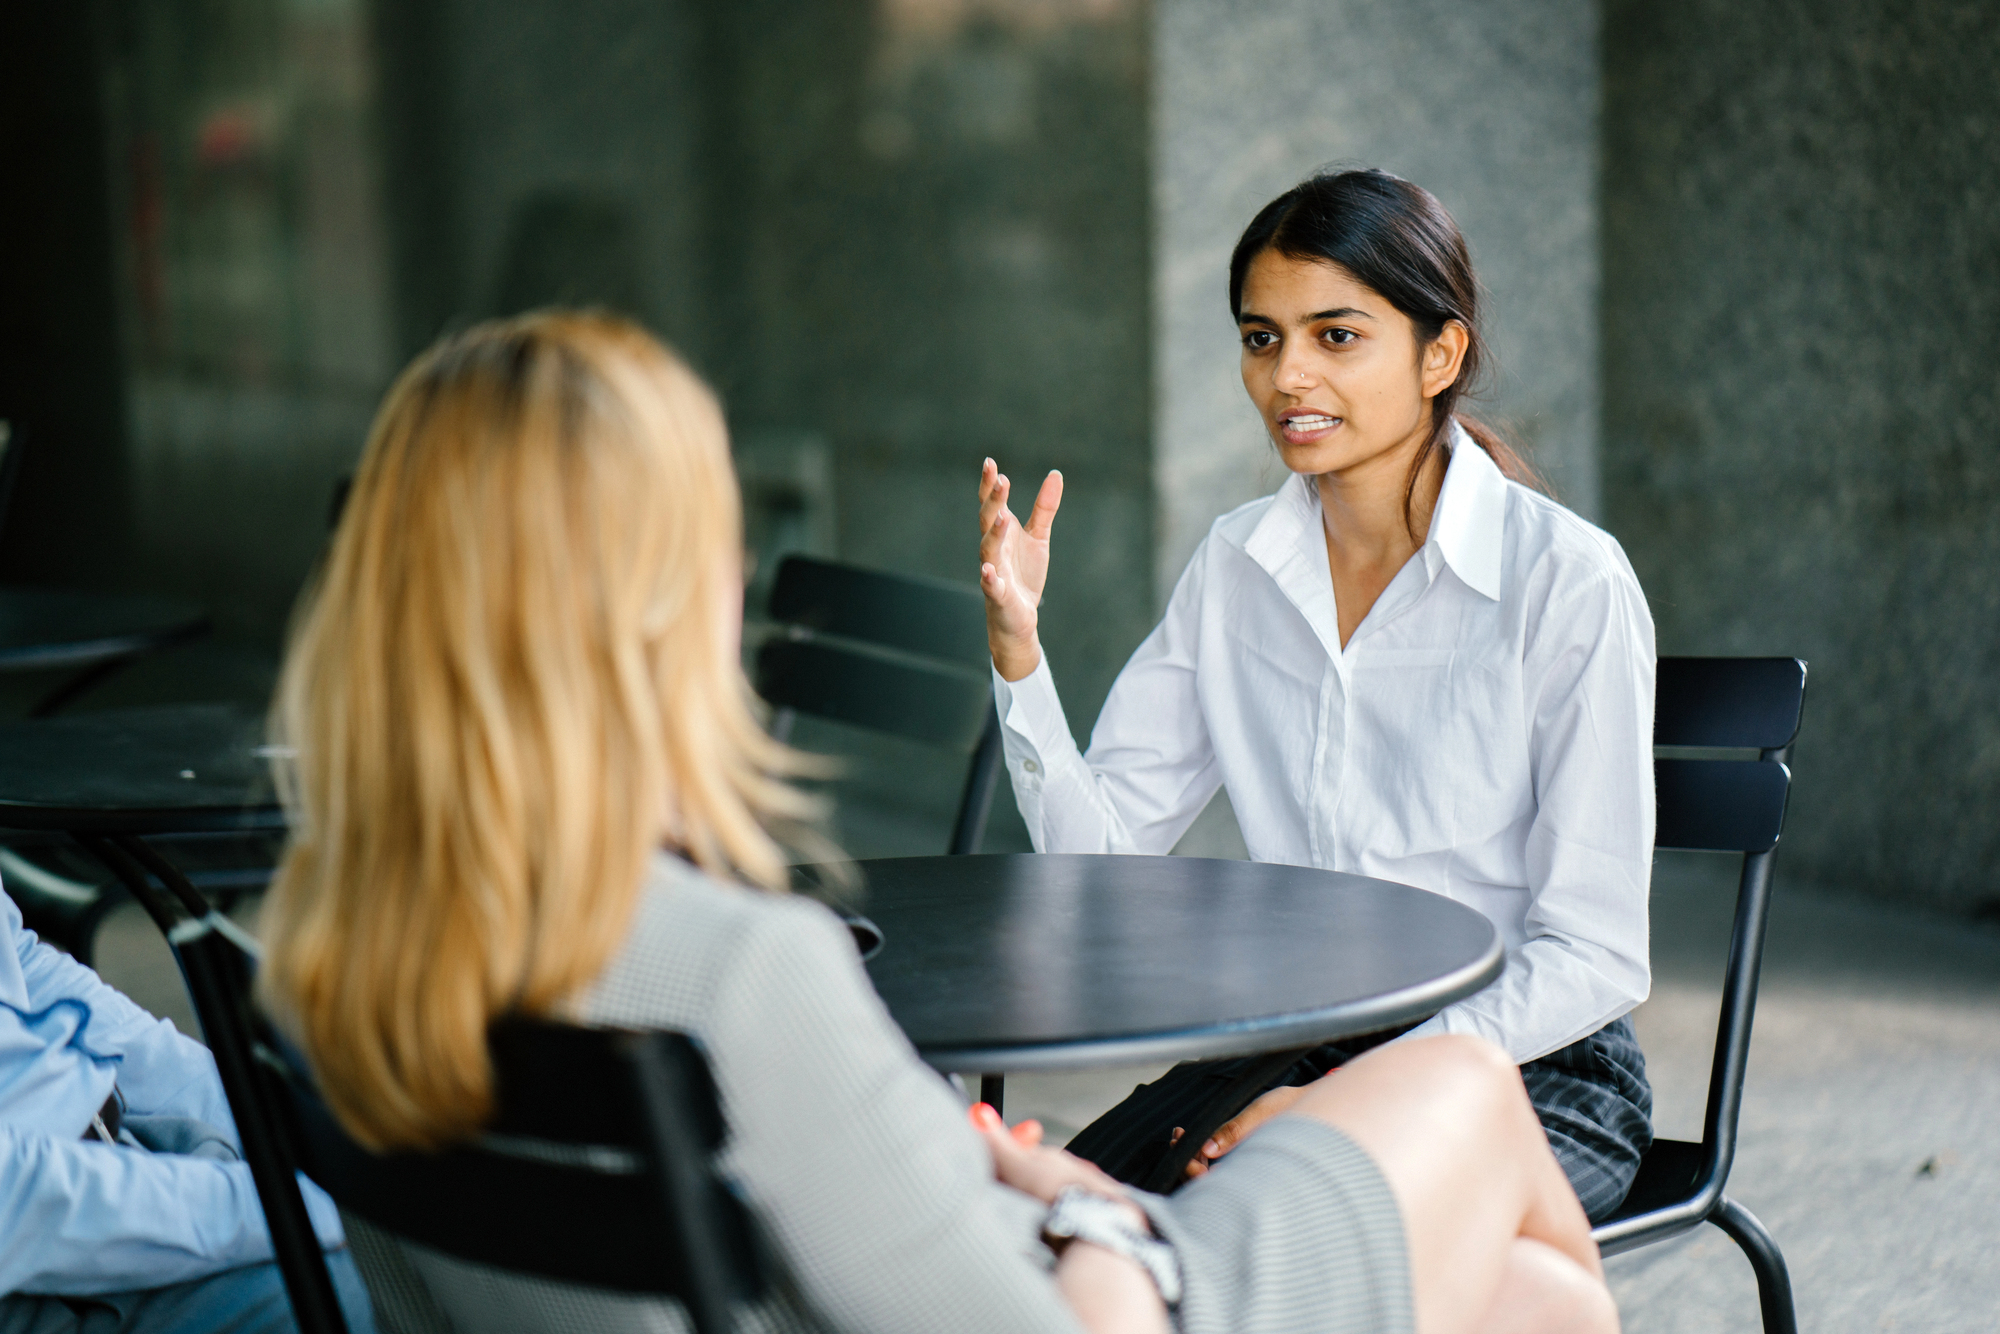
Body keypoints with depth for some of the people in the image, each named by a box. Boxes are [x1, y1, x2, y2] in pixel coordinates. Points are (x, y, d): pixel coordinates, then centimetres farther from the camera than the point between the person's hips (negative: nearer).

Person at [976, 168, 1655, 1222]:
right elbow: (1096, 855, 3)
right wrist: (1016, 644, -11)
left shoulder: (1568, 582, -13)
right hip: (1289, 1046, 4)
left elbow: (1595, 957, -13)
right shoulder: (1236, 565, 5)